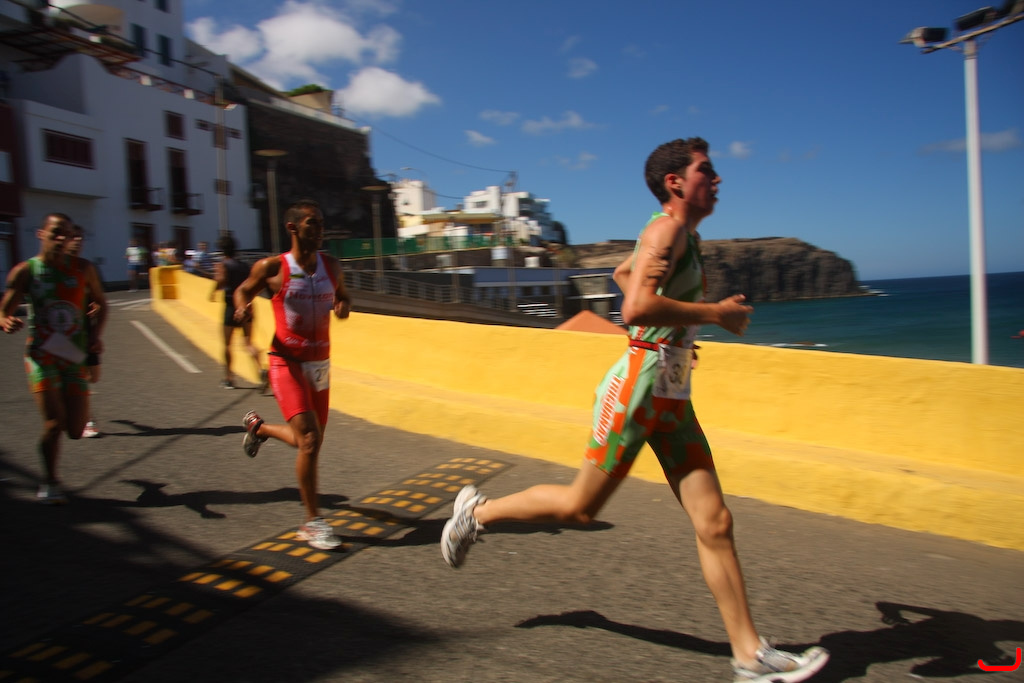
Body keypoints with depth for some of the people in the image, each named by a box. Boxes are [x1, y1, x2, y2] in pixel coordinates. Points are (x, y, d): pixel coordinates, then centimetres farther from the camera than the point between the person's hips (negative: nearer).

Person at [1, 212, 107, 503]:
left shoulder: (83, 268, 1)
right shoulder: (25, 271, -4)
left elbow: (101, 303, 14)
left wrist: (96, 333, -3)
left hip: (75, 356, 2)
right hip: (42, 356, -2)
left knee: (75, 432, 0)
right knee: (54, 424, -11)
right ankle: (50, 483, 14)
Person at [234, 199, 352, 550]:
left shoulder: (331, 266, 2)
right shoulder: (271, 268, -10)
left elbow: (342, 294, 19)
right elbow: (243, 290, 7)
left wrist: (344, 305, -4)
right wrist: (242, 307, -16)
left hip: (320, 363, 6)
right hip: (288, 363, -5)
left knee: (311, 441, 15)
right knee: (309, 440, -16)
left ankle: (259, 426, 45)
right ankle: (312, 522, -1)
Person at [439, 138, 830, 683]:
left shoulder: (688, 236, 17)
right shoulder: (665, 229, -12)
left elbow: (622, 274, 34)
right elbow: (635, 309, -29)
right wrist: (715, 313, -19)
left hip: (673, 397, 9)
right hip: (639, 387, -9)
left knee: (714, 523, 6)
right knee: (581, 507, 5)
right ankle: (478, 511, 27)